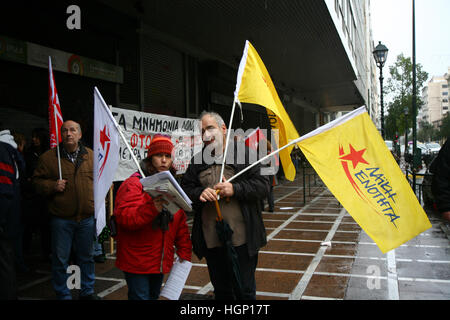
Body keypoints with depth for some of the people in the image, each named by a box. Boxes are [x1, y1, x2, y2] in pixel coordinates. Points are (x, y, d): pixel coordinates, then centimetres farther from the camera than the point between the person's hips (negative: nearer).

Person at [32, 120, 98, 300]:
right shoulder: (49, 157, -1)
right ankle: (63, 295, 24)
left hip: (87, 218, 2)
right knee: (60, 259, 7)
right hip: (61, 219, -2)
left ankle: (87, 292, 31)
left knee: (86, 257, 15)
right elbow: (37, 181, 3)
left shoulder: (91, 156, 5)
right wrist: (52, 186, -16)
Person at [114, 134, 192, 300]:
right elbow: (123, 217, -26)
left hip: (161, 261, 7)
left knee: (154, 295, 21)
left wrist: (184, 253, 5)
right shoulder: (134, 184, -12)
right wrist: (151, 209, -39)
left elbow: (181, 224, 10)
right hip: (136, 262, -7)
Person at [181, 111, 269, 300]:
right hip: (211, 241, 4)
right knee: (221, 290, 19)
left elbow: (263, 185, -6)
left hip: (241, 239, -3)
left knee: (244, 290, 9)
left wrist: (235, 189, -19)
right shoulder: (197, 161, 11)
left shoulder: (243, 153, -1)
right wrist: (200, 193, -14)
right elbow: (185, 190, 7)